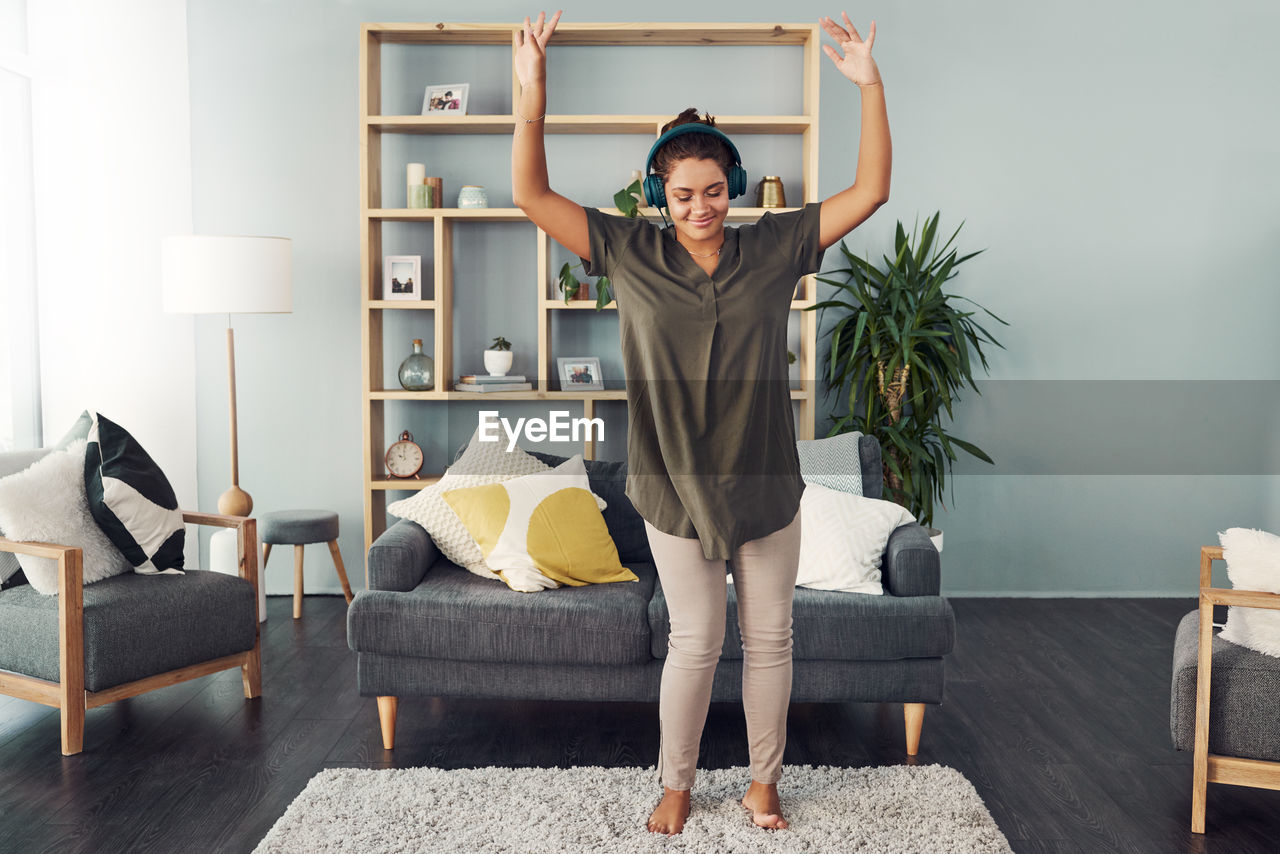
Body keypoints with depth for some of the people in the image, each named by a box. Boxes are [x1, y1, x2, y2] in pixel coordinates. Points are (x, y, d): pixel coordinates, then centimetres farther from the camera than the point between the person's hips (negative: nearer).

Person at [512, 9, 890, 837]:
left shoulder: (775, 247, -3)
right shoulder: (631, 252, -4)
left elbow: (871, 190, -5)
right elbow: (531, 195, -8)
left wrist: (870, 84, -14)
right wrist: (533, 93, -20)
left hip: (765, 482, 2)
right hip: (676, 483, -1)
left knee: (769, 639, 12)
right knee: (695, 643, 7)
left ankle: (764, 778, 32)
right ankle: (677, 783, 29)